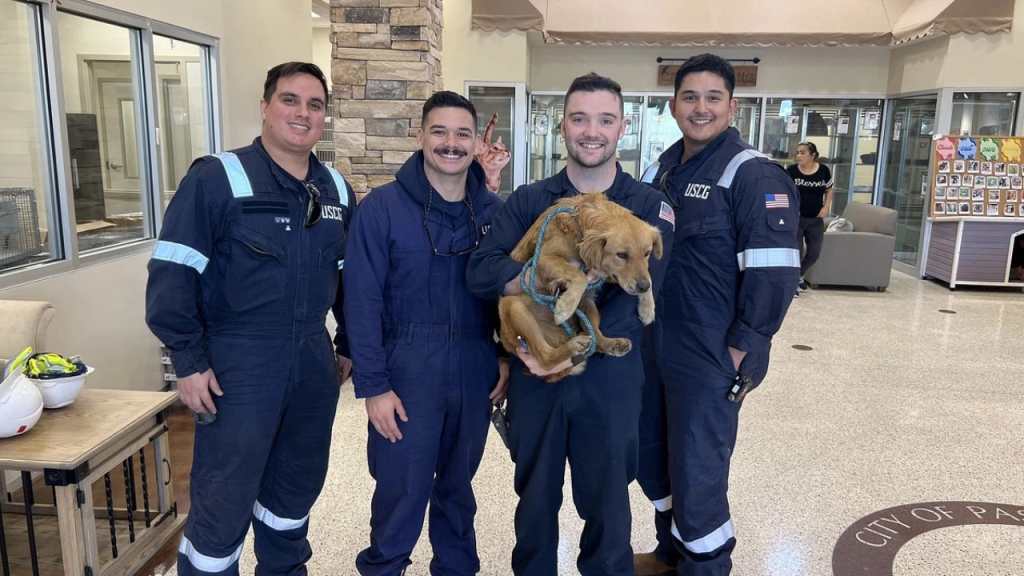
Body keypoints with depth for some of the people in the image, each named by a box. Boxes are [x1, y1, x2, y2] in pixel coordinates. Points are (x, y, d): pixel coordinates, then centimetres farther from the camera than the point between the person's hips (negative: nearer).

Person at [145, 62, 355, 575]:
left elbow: (350, 277, 16)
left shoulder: (337, 191, 8)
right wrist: (189, 362, -15)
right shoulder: (217, 179, -10)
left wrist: (347, 346, 15)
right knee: (224, 501, 4)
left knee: (299, 486, 20)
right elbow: (172, 274, -13)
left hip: (313, 359, 6)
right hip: (238, 362, -5)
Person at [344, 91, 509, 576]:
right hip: (407, 372, -3)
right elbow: (362, 303, -11)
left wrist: (509, 354, 1)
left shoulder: (493, 210, 2)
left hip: (475, 372, 4)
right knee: (401, 491, 9)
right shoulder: (381, 208, -9)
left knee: (458, 485, 20)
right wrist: (372, 385, -13)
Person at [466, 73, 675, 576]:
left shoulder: (648, 207, -4)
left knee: (607, 505, 16)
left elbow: (638, 296, -16)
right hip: (534, 375, 2)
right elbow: (480, 273, -12)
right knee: (535, 501, 19)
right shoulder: (528, 201, 1)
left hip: (609, 378, -1)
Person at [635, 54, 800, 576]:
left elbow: (774, 273, -18)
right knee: (651, 460, 20)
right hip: (652, 351, 8)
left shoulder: (753, 175, -12)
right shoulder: (660, 172, 10)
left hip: (709, 360, -7)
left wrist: (740, 352, -17)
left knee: (696, 477, 2)